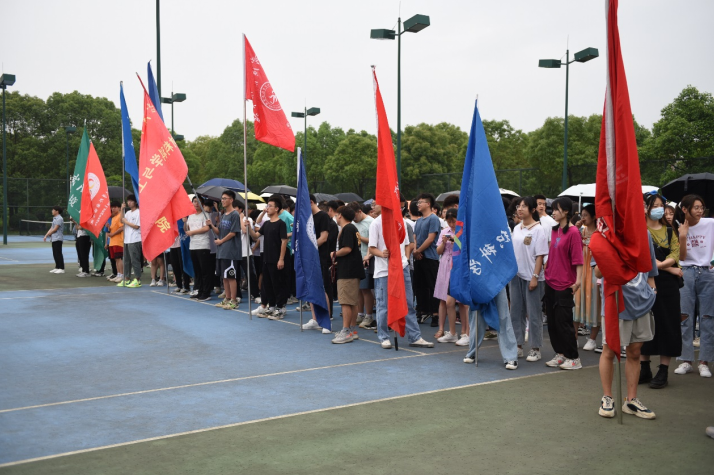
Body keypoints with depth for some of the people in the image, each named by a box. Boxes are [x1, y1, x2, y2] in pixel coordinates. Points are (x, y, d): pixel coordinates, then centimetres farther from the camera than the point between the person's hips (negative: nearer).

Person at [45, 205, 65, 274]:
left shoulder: (59, 219, -12)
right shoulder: (54, 218, 18)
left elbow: (55, 229, -14)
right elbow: (51, 228, 17)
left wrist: (47, 235, -3)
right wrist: (46, 236, 6)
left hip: (58, 239, -9)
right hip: (54, 239, 9)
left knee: (58, 254, -8)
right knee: (55, 254, 11)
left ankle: (61, 269, -6)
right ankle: (57, 268, 16)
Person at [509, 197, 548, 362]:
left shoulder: (538, 229, -9)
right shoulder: (516, 228, 10)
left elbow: (540, 255, -11)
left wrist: (535, 277, -15)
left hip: (531, 277, -6)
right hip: (516, 275, 6)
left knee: (533, 314, 0)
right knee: (516, 311, 10)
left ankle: (535, 349, 10)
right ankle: (518, 346, 20)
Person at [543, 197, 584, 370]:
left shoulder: (573, 232, -13)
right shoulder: (554, 230, 9)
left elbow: (578, 258, -16)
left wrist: (578, 280, -22)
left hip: (564, 284, -8)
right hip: (551, 282, 8)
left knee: (563, 322, -3)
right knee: (552, 321, 11)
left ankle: (574, 358, 8)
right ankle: (560, 354, 22)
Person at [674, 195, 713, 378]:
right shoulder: (679, 228, 2)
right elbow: (681, 257, -3)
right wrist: (683, 236, -11)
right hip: (686, 274, 1)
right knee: (685, 318, 2)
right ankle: (686, 360, 11)